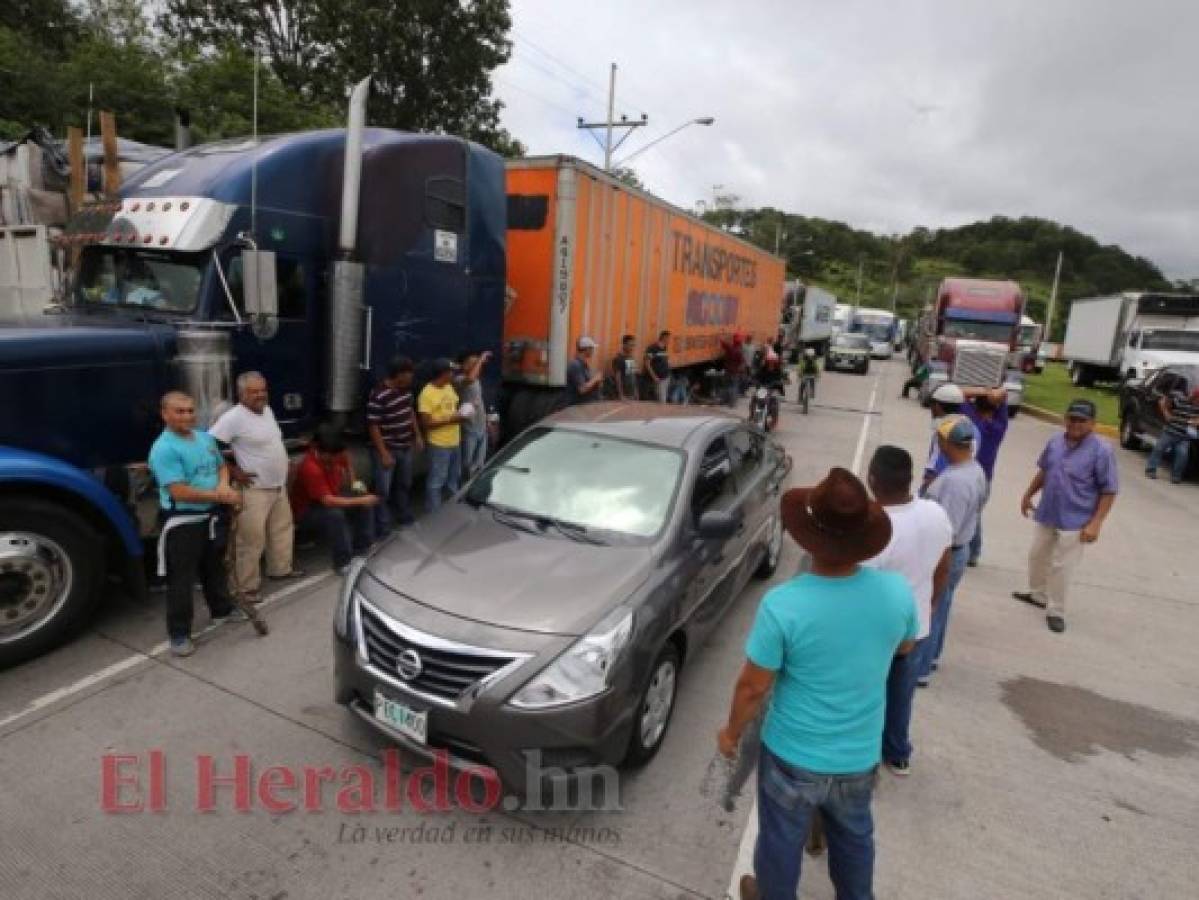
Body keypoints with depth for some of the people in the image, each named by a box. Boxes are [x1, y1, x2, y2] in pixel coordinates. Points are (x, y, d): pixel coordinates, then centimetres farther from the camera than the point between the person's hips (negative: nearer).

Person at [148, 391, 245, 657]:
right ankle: (179, 634, 12)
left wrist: (224, 485, -5)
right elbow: (180, 492, -26)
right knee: (181, 578, 1)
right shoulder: (164, 449, -21)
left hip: (211, 516, 8)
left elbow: (221, 466, 18)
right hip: (181, 522, -8)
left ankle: (222, 609, 43)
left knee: (215, 566, 24)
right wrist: (221, 496, -21)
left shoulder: (206, 438, 5)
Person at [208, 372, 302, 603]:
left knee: (283, 528, 20)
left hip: (279, 486, 9)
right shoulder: (234, 417, -19)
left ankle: (281, 568, 37)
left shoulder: (268, 410, 8)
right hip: (254, 490, -9)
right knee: (251, 539, -3)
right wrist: (233, 471, -18)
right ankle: (246, 586, 7)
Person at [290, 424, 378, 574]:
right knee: (334, 514, -35)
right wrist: (360, 501, -38)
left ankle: (361, 548, 6)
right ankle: (343, 562, -22)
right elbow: (328, 501, -39)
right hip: (308, 510, -8)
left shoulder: (334, 453, -13)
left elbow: (347, 462, 13)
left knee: (364, 497, -4)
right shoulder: (310, 468, -35)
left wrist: (354, 482, -1)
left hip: (332, 497, 8)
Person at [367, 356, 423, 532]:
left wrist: (417, 436, 13)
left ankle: (404, 517, 39)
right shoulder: (378, 396, -24)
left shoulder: (406, 389, 0)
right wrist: (383, 453, -20)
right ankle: (383, 527, 14)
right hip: (387, 449, -8)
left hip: (405, 447, 8)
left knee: (404, 484, 22)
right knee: (383, 489, 2)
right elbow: (373, 427, -20)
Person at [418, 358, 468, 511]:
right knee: (436, 481, -1)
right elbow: (425, 423, -20)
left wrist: (461, 414, -1)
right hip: (439, 444, -8)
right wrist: (450, 420, -23)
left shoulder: (449, 387, 5)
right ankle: (433, 512, 10)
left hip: (455, 441, 8)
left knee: (454, 478, 22)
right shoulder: (427, 393, -19)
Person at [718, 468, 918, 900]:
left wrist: (732, 732, 0)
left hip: (793, 756, -3)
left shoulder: (782, 604, -31)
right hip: (860, 756, 4)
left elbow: (753, 687, -19)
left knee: (781, 841, 24)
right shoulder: (897, 591, -19)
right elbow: (904, 647, 4)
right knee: (854, 838, 31)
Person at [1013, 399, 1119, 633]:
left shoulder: (1101, 450, -17)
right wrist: (1028, 495, 19)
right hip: (1047, 514, 6)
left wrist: (1096, 523, -19)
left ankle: (1055, 611, 16)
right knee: (1037, 556, 20)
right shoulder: (1056, 441, 0)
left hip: (1075, 521, -6)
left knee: (1061, 567, 1)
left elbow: (1109, 491, -15)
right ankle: (1038, 594, 41)